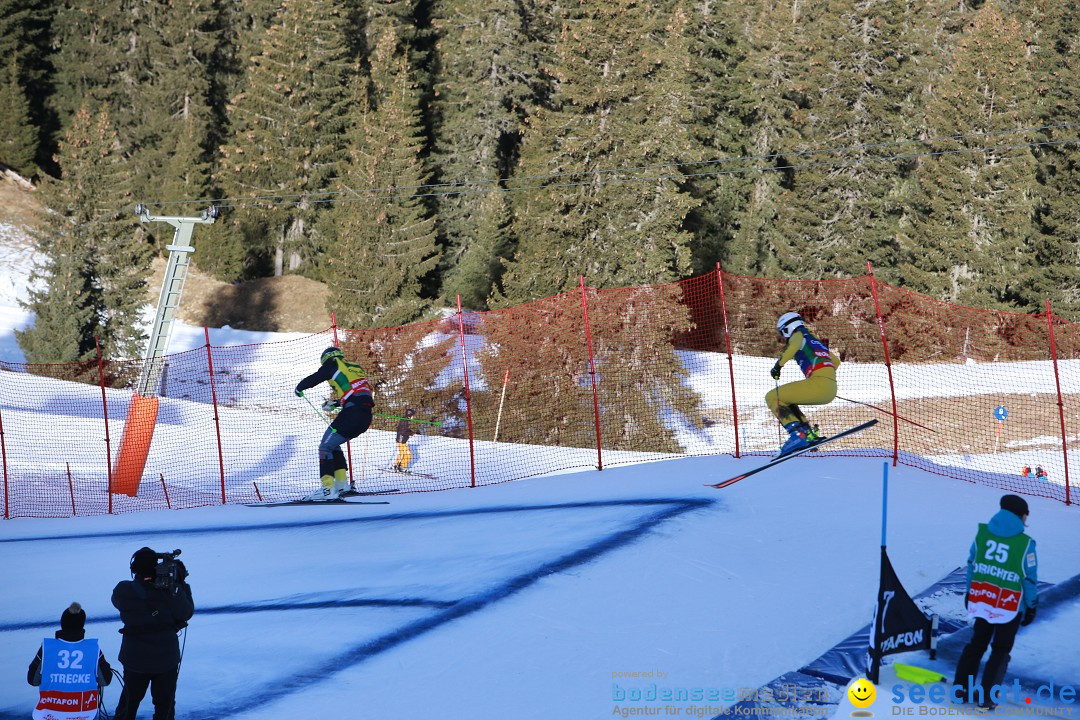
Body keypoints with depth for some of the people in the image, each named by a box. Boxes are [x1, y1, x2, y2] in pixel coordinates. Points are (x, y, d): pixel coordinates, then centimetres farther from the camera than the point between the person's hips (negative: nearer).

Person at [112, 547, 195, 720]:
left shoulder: (124, 591, -14)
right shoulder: (170, 593, -19)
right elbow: (186, 613, -4)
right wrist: (182, 584, 2)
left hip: (135, 659, 2)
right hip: (166, 659, -2)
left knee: (129, 701, 19)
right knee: (165, 704, 11)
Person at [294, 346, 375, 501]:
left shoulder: (333, 365, 7)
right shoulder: (355, 368, 27)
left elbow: (312, 379, 10)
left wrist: (299, 388, 32)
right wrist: (335, 403, 47)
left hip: (352, 413, -8)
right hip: (366, 417, 8)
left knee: (326, 447, -2)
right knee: (333, 444, 23)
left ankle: (328, 489, -14)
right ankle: (342, 485, 17)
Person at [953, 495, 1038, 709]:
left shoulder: (982, 532, -3)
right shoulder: (1025, 544, -15)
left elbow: (971, 563, 7)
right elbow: (1030, 578, -9)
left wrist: (969, 592, 18)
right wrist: (1032, 607, 4)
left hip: (981, 599, 4)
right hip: (1010, 607, -4)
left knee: (977, 643, 21)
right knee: (1001, 650, 11)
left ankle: (961, 687, 21)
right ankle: (986, 696, 10)